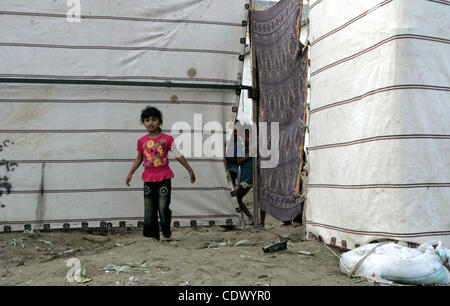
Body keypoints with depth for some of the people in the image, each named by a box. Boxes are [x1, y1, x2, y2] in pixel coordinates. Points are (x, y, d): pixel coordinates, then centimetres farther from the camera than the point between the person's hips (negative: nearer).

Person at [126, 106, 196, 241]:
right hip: (148, 178, 3)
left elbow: (178, 155, 0)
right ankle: (154, 234, 19)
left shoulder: (167, 139, -3)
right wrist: (130, 173, 11)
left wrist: (190, 170, 1)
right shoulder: (141, 141, 4)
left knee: (163, 207, -6)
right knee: (149, 209, 5)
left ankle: (166, 234, 11)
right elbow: (139, 159, 16)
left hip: (164, 178, -3)